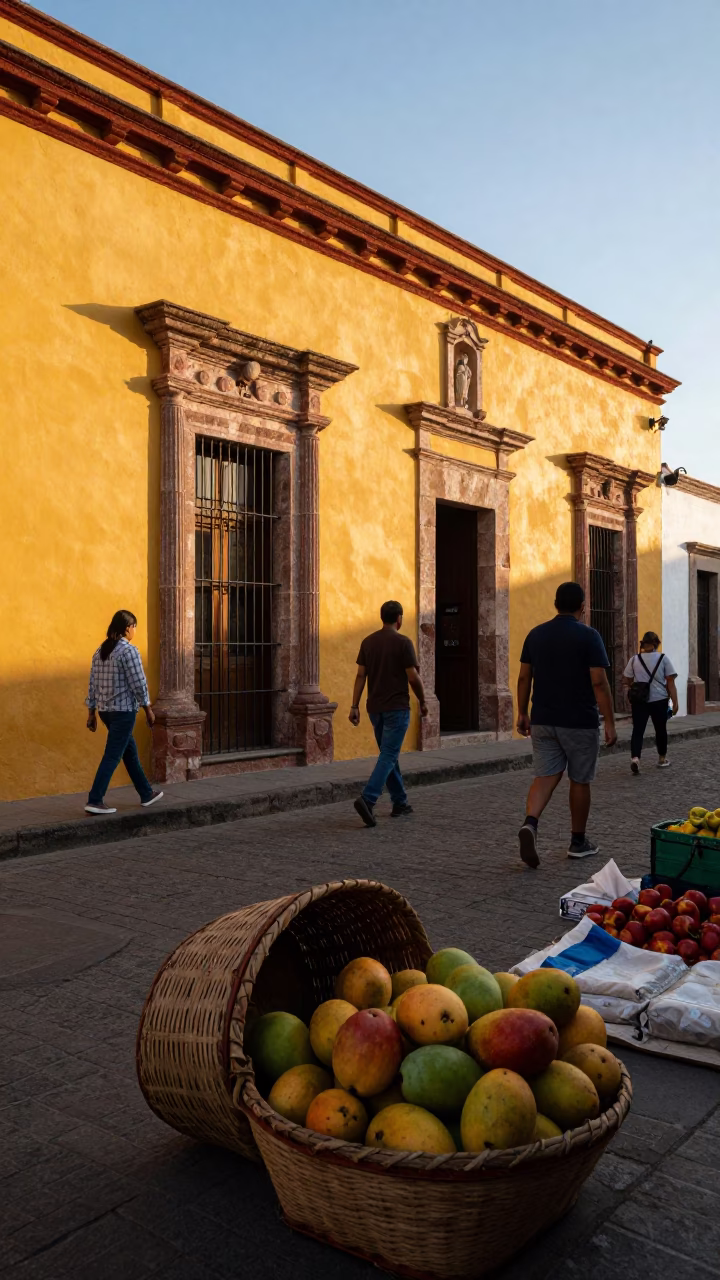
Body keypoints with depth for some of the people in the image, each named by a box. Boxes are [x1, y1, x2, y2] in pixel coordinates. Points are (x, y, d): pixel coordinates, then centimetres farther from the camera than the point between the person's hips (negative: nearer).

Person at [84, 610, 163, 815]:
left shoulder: (100, 651, 10)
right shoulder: (129, 651, -14)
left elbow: (93, 684, 11)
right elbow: (138, 684, -14)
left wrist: (91, 712, 14)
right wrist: (148, 709, -5)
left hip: (105, 710, 8)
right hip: (124, 710, -8)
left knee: (130, 750, 17)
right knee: (113, 756, -4)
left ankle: (146, 794, 27)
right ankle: (94, 801, -6)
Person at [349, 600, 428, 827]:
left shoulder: (368, 642, 6)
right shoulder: (403, 642, -10)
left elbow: (360, 675, 4)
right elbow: (413, 677, -11)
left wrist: (355, 706, 4)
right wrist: (422, 702, 4)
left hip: (375, 708, 6)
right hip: (397, 708, -6)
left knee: (389, 755, 16)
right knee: (388, 756, -8)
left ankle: (400, 803, 22)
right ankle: (367, 799, -23)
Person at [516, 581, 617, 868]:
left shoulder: (536, 634, 4)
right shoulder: (588, 636, -10)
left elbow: (524, 678, 7)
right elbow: (599, 683, -14)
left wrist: (522, 713, 15)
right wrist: (609, 722, -10)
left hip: (543, 721, 4)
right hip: (580, 722, -3)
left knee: (546, 775, 4)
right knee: (579, 780, 10)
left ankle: (530, 823, -21)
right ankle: (578, 842, 20)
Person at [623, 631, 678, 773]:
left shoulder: (634, 659, 2)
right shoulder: (663, 658, -2)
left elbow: (626, 681, 8)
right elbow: (670, 682, -5)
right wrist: (675, 702, -2)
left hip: (639, 700, 1)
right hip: (659, 700, -1)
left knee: (638, 730, -1)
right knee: (660, 730, 15)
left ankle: (635, 758, -21)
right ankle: (662, 759, 28)